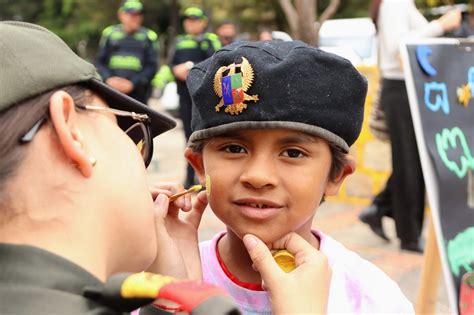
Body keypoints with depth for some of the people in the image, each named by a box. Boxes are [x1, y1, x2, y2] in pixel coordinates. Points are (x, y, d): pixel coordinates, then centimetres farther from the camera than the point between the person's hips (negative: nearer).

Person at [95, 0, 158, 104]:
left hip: (138, 94, -1)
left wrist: (132, 83, -11)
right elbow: (99, 62, 10)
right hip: (111, 92, 1)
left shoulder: (149, 36, 7)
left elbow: (152, 67, 1)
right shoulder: (110, 33, 11)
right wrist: (108, 79, -9)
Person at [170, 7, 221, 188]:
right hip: (185, 92, 5)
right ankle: (190, 176, 12)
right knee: (189, 133, 6)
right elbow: (172, 64, 15)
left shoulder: (210, 40, 0)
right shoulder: (180, 42, 18)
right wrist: (178, 70, -7)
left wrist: (192, 67, -18)